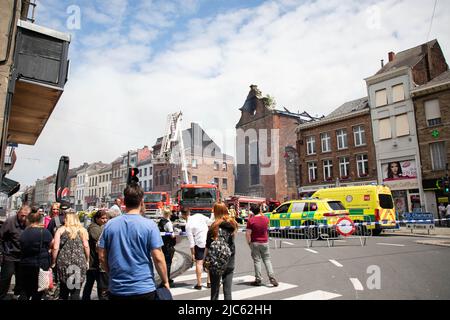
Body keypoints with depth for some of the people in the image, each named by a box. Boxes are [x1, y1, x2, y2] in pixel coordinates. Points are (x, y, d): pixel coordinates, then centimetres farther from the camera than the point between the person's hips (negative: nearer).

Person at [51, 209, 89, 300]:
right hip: (80, 263, 0)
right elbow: (86, 246, -2)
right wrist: (87, 260, 8)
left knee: (63, 292, 15)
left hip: (64, 263, 0)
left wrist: (53, 262, 9)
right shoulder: (82, 230, 2)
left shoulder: (60, 230, 1)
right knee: (76, 291, 7)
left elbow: (55, 248, -2)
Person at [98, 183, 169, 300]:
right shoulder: (149, 225, -12)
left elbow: (102, 257, 3)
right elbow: (158, 258, -13)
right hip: (144, 288, -3)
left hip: (117, 289, 3)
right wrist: (165, 281, 0)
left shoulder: (109, 225, -2)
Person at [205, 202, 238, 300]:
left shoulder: (214, 227, -14)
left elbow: (208, 247, -12)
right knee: (228, 290, 10)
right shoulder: (232, 225, -2)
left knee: (215, 290, 11)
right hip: (230, 262, 3)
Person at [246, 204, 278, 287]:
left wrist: (249, 242, -2)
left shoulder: (251, 220, -14)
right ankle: (271, 277, 2)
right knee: (267, 260, 11)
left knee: (257, 261, 6)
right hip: (264, 242, 3)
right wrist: (261, 214, 25)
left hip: (255, 243, -3)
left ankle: (258, 280, 11)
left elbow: (248, 233, -16)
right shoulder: (266, 219, -2)